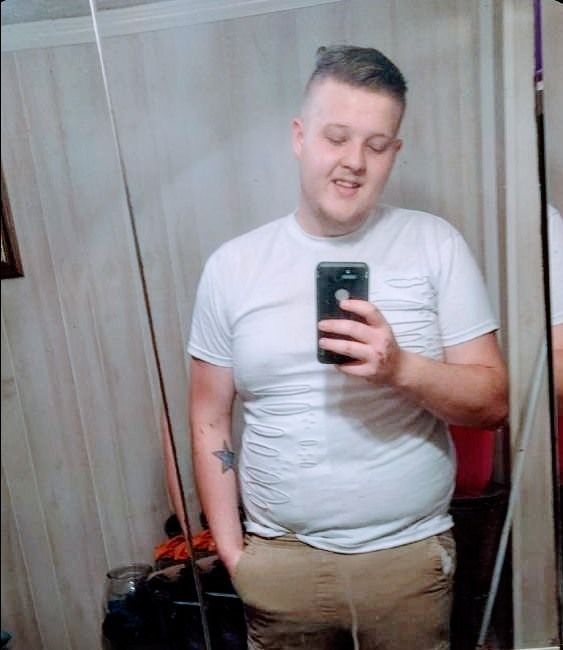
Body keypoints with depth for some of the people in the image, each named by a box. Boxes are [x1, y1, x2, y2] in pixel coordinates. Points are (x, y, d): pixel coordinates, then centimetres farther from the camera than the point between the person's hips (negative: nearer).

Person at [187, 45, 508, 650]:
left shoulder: (435, 245, -5)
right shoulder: (232, 266, -3)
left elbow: (492, 401, -5)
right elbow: (209, 421, 2)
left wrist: (401, 368, -23)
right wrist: (232, 550, 0)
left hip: (411, 553, 0)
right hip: (280, 559, 1)